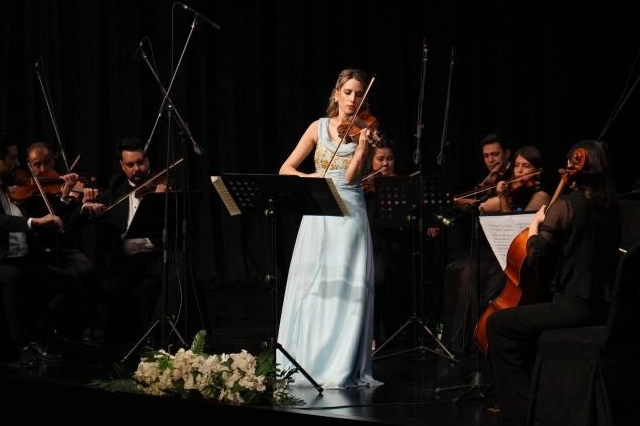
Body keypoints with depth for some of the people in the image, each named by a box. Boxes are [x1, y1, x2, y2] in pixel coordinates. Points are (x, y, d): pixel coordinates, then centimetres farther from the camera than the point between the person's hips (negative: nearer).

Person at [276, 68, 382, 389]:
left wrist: (362, 145, -24)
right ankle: (303, 363, 7)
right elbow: (286, 169, 7)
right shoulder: (319, 128, 8)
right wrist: (306, 177, -14)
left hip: (349, 218, -2)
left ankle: (340, 369, -6)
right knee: (309, 289, 1)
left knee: (345, 291, -8)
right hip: (316, 216, 2)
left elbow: (350, 177, -10)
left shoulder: (362, 132, 2)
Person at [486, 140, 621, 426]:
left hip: (574, 307, -8)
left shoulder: (565, 205, -12)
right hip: (604, 308, 8)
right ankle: (534, 395, 35)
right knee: (528, 320, 31)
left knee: (498, 325, 5)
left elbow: (535, 257, -13)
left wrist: (535, 224, 2)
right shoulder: (611, 206, 9)